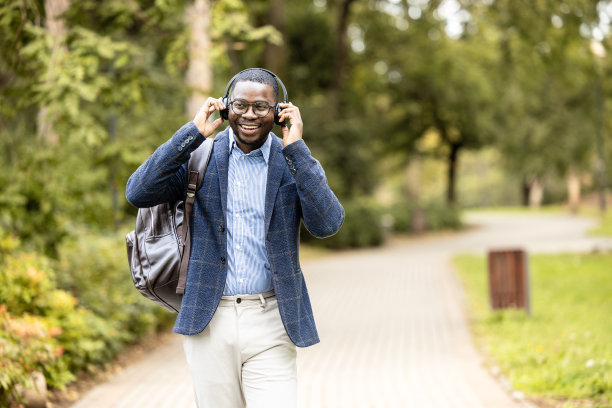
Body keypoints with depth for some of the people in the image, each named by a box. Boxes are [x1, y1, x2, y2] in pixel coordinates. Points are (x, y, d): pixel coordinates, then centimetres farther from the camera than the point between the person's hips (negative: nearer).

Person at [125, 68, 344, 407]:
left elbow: (326, 225, -12)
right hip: (208, 321, 1)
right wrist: (194, 133, -12)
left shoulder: (295, 162, 3)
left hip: (270, 320, -1)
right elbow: (138, 194, -10)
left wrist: (295, 148, -15)